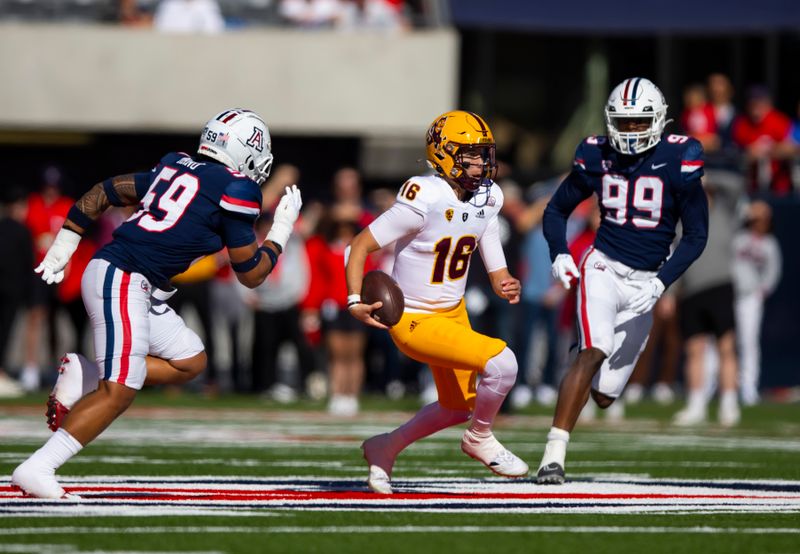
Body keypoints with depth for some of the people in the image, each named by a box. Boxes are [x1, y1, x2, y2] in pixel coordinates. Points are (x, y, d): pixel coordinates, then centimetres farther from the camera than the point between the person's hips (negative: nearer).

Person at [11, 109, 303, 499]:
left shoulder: (176, 167, 17)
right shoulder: (236, 190, -6)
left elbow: (103, 192, 20)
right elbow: (251, 274, 1)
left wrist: (64, 244, 24)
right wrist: (281, 231, 16)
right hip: (121, 280, -9)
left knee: (190, 361, 15)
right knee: (119, 392, -12)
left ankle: (86, 376, 9)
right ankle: (36, 471, -14)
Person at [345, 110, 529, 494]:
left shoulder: (486, 198, -2)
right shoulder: (424, 200, -25)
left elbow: (495, 267, 4)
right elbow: (361, 245, -19)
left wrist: (506, 286, -19)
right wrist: (355, 301, -30)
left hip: (453, 312, 9)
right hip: (414, 321, -9)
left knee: (458, 407, 22)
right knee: (501, 363, -22)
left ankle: (386, 448, 43)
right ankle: (480, 438, 5)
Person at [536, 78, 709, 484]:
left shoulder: (678, 161, -7)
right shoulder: (597, 157, -1)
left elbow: (696, 236, -3)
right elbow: (556, 210, 13)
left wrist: (661, 283, -15)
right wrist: (559, 254, -7)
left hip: (644, 284, 1)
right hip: (603, 267, -1)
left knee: (604, 395, 2)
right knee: (594, 352, -29)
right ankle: (554, 454, -27)